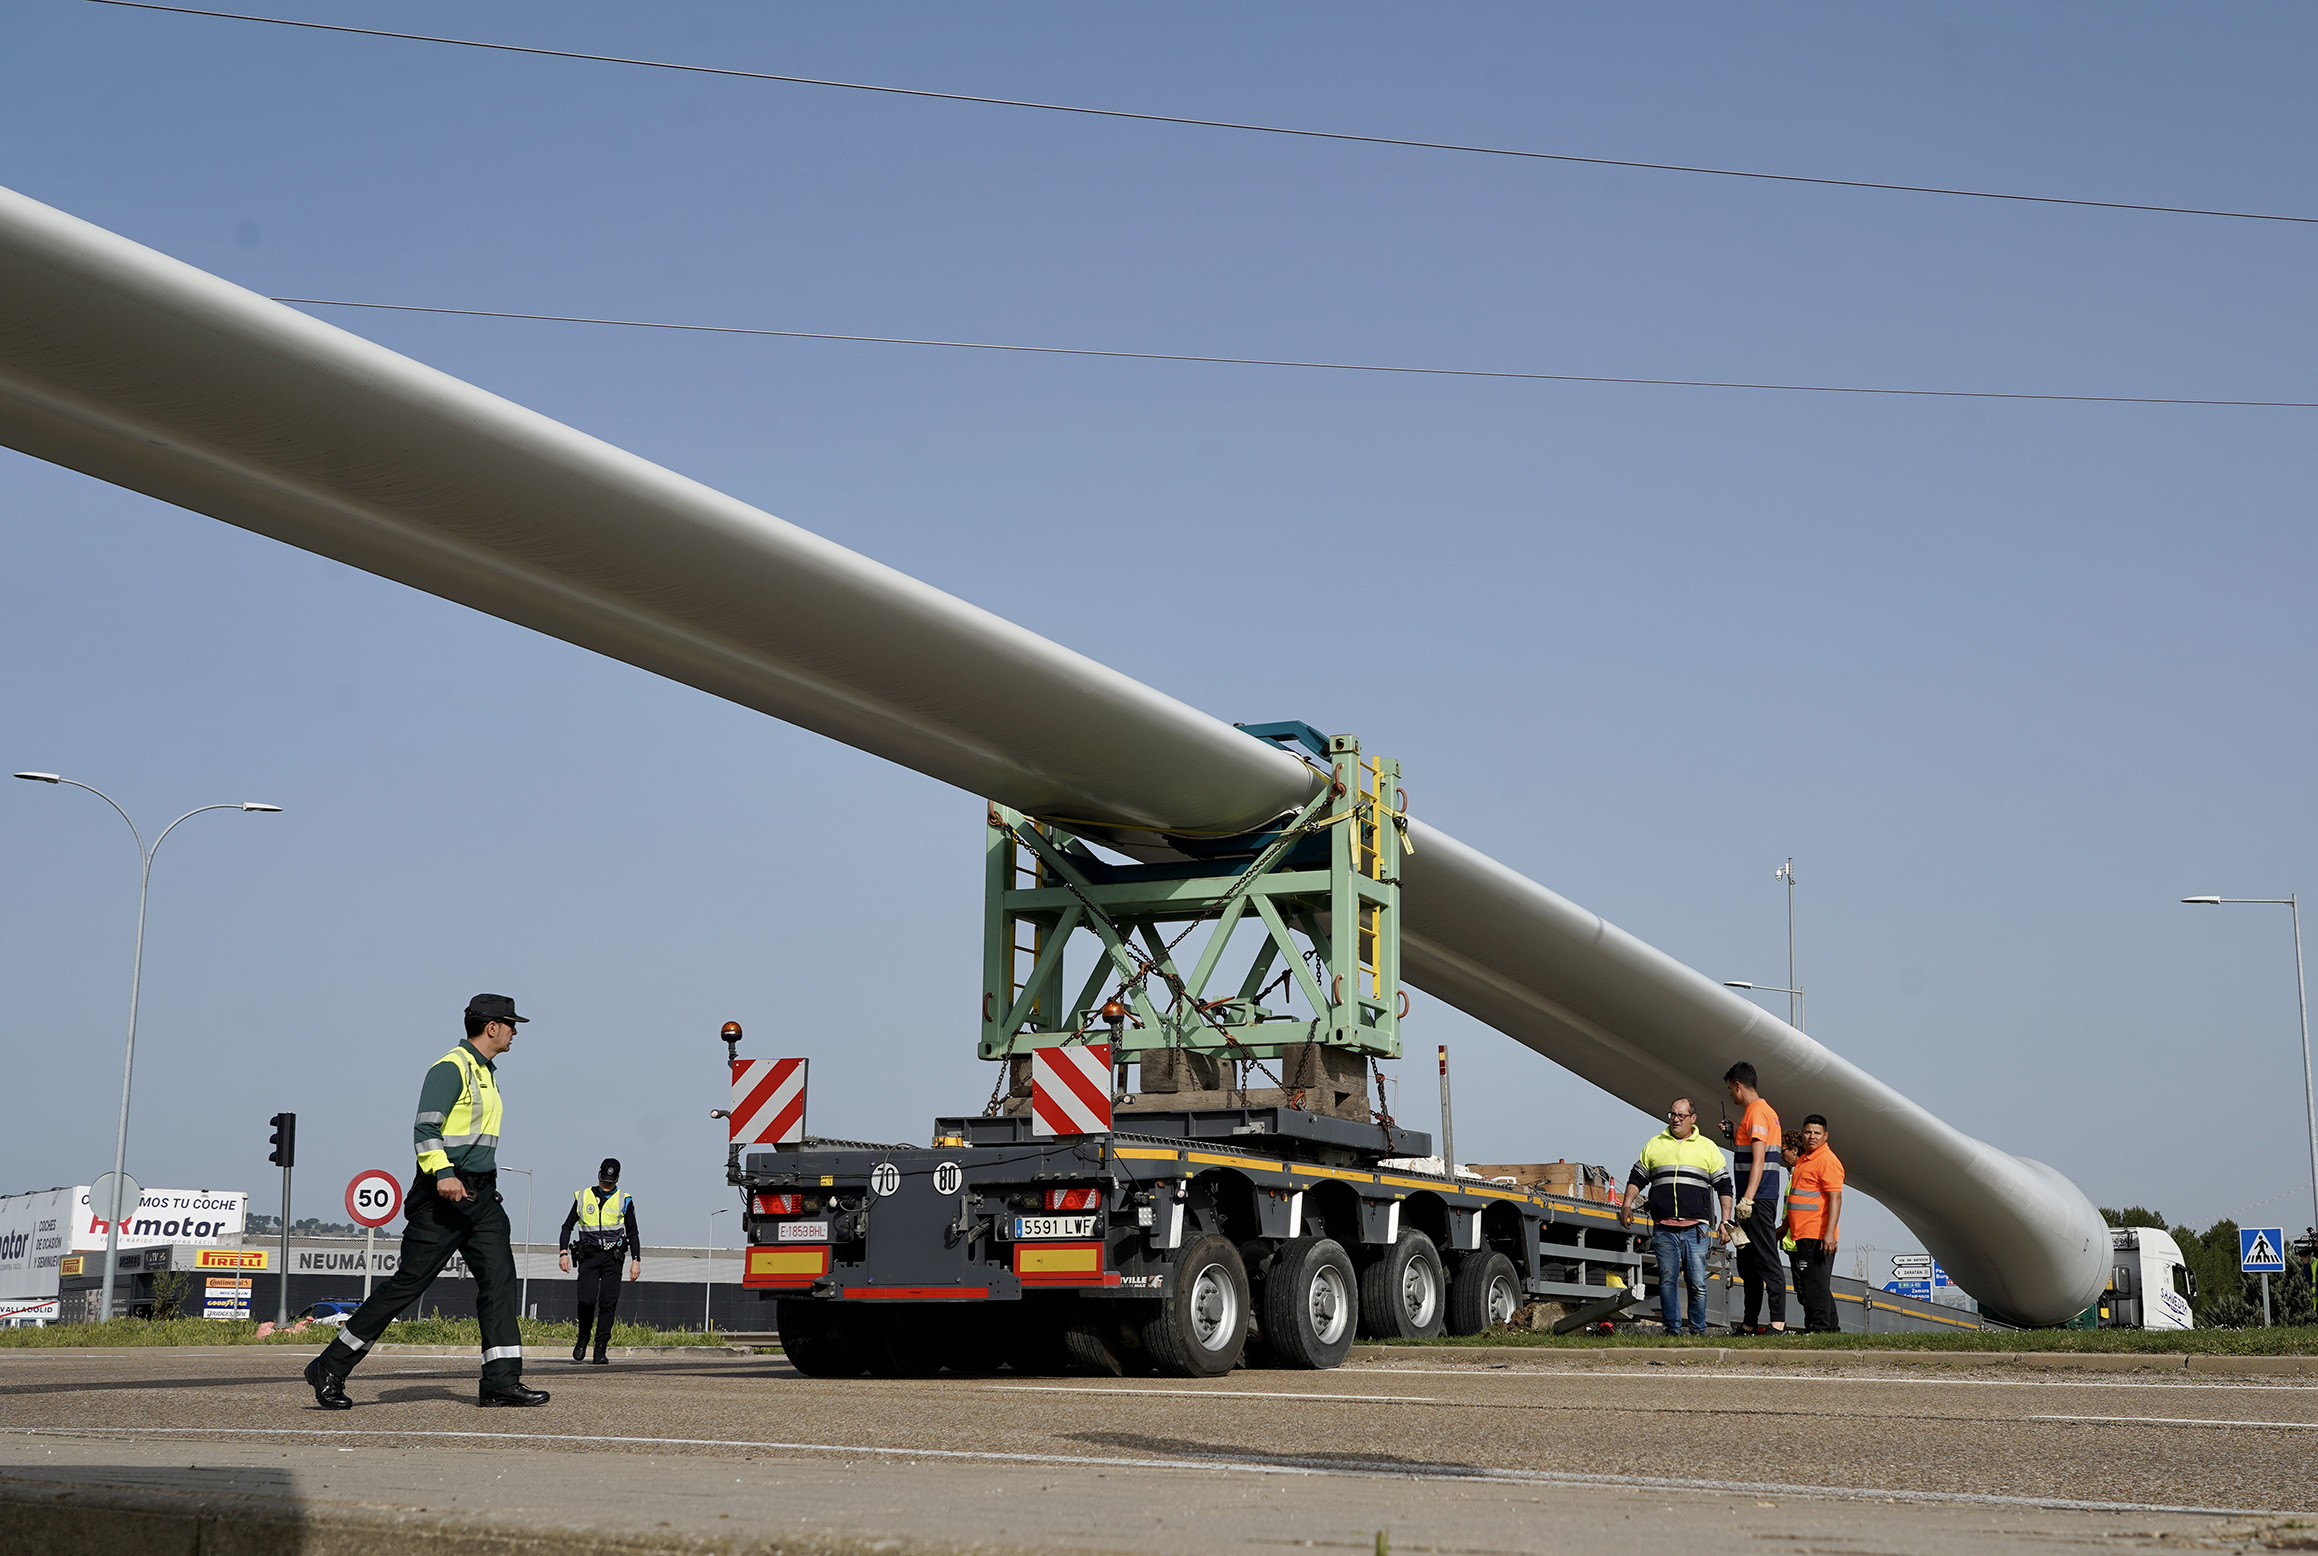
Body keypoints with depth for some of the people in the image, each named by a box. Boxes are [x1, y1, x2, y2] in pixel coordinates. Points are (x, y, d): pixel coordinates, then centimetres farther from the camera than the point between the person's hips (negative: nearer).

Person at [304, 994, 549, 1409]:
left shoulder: (487, 1074, 20)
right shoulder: (451, 1068, -10)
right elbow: (425, 1128, -20)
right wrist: (442, 1173, -34)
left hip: (481, 1195, 9)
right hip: (443, 1196, -9)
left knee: (499, 1277, -2)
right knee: (409, 1281, -7)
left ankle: (501, 1381, -4)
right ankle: (329, 1368, 3)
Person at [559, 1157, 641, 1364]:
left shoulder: (624, 1201, 7)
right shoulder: (583, 1197, 9)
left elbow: (632, 1233, 10)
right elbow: (568, 1226, 15)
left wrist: (636, 1260, 2)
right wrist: (563, 1252, 3)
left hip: (612, 1258, 0)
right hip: (588, 1256, 0)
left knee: (608, 1304, -8)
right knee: (587, 1300, -14)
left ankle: (600, 1351, -5)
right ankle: (583, 1339, 12)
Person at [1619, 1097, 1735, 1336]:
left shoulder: (1707, 1147, 12)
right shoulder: (1654, 1145, 16)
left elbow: (1723, 1185, 12)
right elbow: (1636, 1178, 20)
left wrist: (1726, 1220, 4)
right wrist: (1627, 1205, 6)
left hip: (1695, 1227, -1)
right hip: (1663, 1227, 1)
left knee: (1697, 1281, -4)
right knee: (1667, 1279, -2)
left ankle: (1698, 1328, 6)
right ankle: (1673, 1327, 4)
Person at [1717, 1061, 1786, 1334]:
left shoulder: (1757, 1112, -13)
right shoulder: (1762, 1111, 19)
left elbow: (1758, 1160, -22)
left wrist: (1747, 1199, -27)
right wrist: (1733, 1136, 25)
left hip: (1758, 1201, -11)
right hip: (1753, 1201, 11)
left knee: (1767, 1261, -12)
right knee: (1748, 1265, 14)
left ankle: (1778, 1322, -15)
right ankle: (1750, 1324, 19)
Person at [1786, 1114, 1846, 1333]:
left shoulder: (1827, 1160, -10)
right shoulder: (1802, 1160, 20)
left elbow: (1835, 1198, -18)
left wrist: (1829, 1233, -25)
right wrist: (1785, 1227, 31)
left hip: (1818, 1236, -10)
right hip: (1803, 1234, 10)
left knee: (1815, 1284, -10)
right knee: (1805, 1286, 12)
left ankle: (1821, 1328, -8)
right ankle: (1832, 1328, 19)